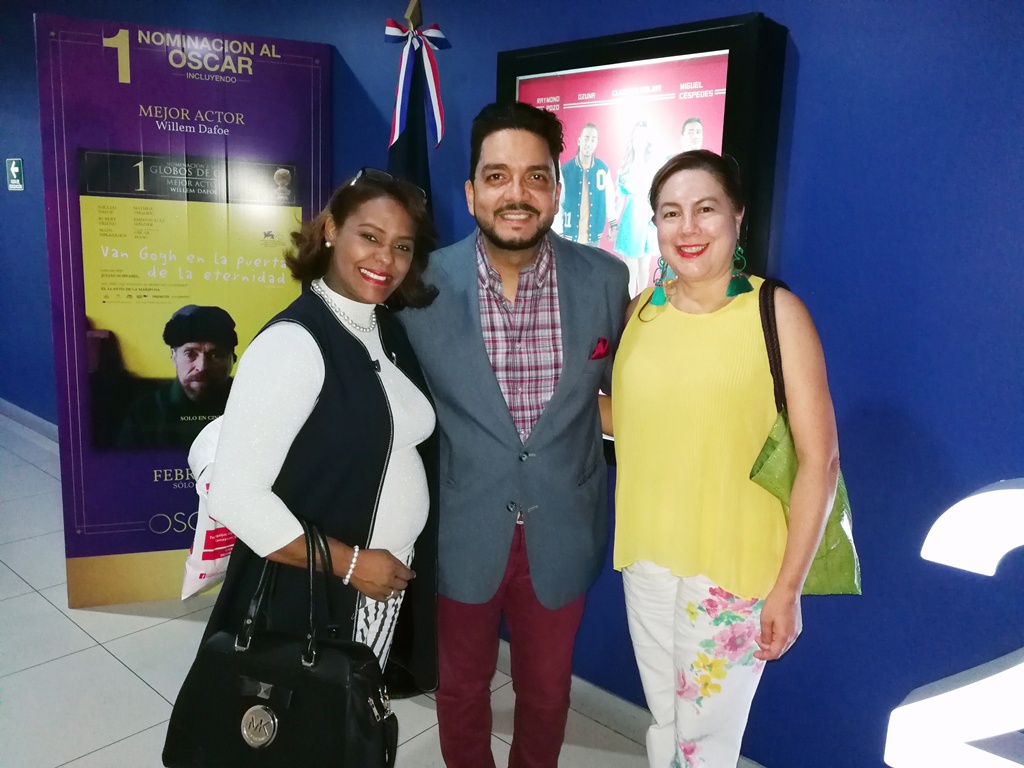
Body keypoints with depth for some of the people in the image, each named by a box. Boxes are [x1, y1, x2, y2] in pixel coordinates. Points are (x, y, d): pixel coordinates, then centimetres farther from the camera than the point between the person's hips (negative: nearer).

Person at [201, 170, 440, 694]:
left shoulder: (390, 331, 2)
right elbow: (235, 494, -24)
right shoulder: (294, 340, -21)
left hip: (392, 587, 7)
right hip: (306, 600, -6)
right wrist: (349, 563, -18)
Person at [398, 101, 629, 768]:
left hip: (561, 533, 1)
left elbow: (622, 388, 8)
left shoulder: (605, 279, -10)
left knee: (547, 690, 23)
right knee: (462, 688, 22)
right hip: (461, 533, -1)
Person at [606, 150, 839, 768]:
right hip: (646, 556, 4)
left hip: (737, 565, -4)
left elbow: (819, 459, -11)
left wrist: (788, 586, -10)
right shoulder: (641, 312, 2)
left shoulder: (777, 311, -11)